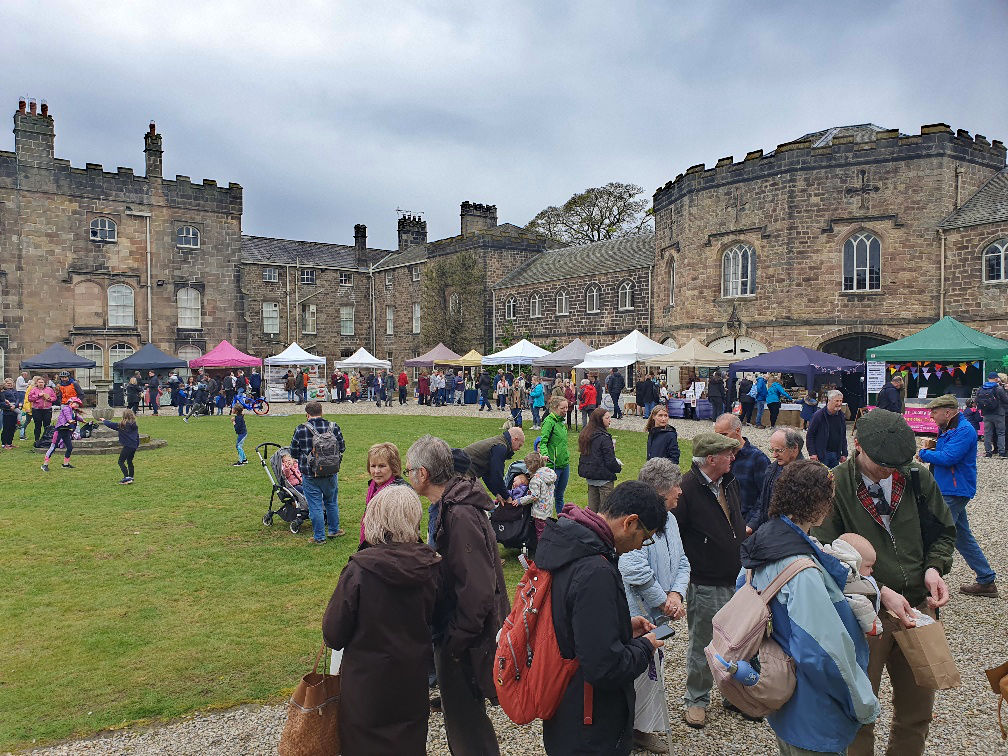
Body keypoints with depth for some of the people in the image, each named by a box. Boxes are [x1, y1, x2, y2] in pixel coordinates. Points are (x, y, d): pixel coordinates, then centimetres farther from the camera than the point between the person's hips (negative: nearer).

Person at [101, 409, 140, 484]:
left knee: (121, 462, -2)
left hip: (127, 446, -7)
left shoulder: (121, 425, -7)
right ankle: (131, 477, 22)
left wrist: (104, 421, 24)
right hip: (134, 446, 7)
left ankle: (127, 477, -13)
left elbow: (111, 424, 5)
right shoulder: (134, 426, 9)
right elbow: (137, 436, 14)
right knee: (129, 461, 19)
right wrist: (137, 446, 24)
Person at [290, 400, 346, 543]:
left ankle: (319, 537, 14)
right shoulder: (333, 427, -6)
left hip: (310, 475, -2)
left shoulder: (300, 430, -12)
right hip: (330, 473, 3)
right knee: (332, 503, 20)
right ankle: (333, 530, 34)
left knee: (315, 506, 7)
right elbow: (342, 448, 3)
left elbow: (293, 453, -4)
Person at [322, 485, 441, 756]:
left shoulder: (359, 570, -24)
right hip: (413, 678, 3)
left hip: (367, 677, -3)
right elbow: (435, 620, 1)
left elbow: (333, 634, -14)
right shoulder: (431, 566, -14)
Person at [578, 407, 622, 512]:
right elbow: (610, 461, -19)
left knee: (592, 507, 15)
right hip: (604, 478, -8)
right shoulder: (604, 437, -19)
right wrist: (619, 467, 2)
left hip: (590, 477, 8)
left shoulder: (585, 435, 7)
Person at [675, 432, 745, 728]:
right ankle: (696, 700, 27)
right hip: (706, 585, -7)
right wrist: (687, 570, -17)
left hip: (737, 580, 7)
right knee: (702, 645, 9)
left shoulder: (729, 482, 5)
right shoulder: (687, 488, -20)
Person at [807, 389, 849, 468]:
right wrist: (812, 453, -13)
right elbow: (810, 435, -8)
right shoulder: (819, 415, -9)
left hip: (835, 454, 6)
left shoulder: (841, 416, 9)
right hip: (821, 454, -5)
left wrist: (844, 453, 12)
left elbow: (843, 437, 17)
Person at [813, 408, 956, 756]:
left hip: (917, 608, 4)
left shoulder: (917, 478, -2)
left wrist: (933, 566, -8)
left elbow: (944, 531, 11)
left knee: (918, 710, 19)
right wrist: (880, 591, -21)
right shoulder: (833, 486, -15)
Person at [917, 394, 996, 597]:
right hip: (949, 491, 11)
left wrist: (924, 454, -10)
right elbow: (943, 453, 24)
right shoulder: (948, 429, 15)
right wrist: (931, 449, 4)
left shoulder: (964, 431, -17)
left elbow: (947, 458, -25)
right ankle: (986, 581, 24)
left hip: (954, 492, -11)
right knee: (963, 537, 16)